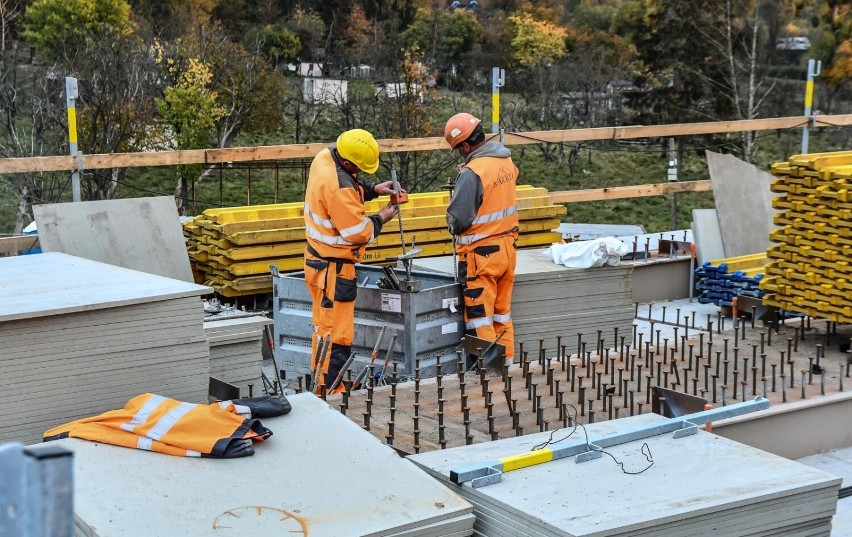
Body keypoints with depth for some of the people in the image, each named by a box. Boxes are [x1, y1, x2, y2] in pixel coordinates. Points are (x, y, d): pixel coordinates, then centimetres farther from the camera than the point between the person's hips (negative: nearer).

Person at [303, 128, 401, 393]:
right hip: (333, 268, -11)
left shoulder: (325, 156, -1)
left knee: (325, 327, 20)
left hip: (319, 259, 11)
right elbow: (358, 232, -23)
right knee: (336, 334, -4)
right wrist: (381, 218, -7)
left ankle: (320, 385, 30)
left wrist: (373, 188, 2)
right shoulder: (338, 187, -29)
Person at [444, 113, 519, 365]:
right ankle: (506, 359, 25)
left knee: (478, 314, 3)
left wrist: (452, 223, 2)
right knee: (502, 310, 18)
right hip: (508, 245, 8)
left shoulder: (471, 174, -22)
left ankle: (487, 362, 6)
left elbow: (458, 219, -22)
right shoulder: (506, 161, 1)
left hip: (482, 252, -8)